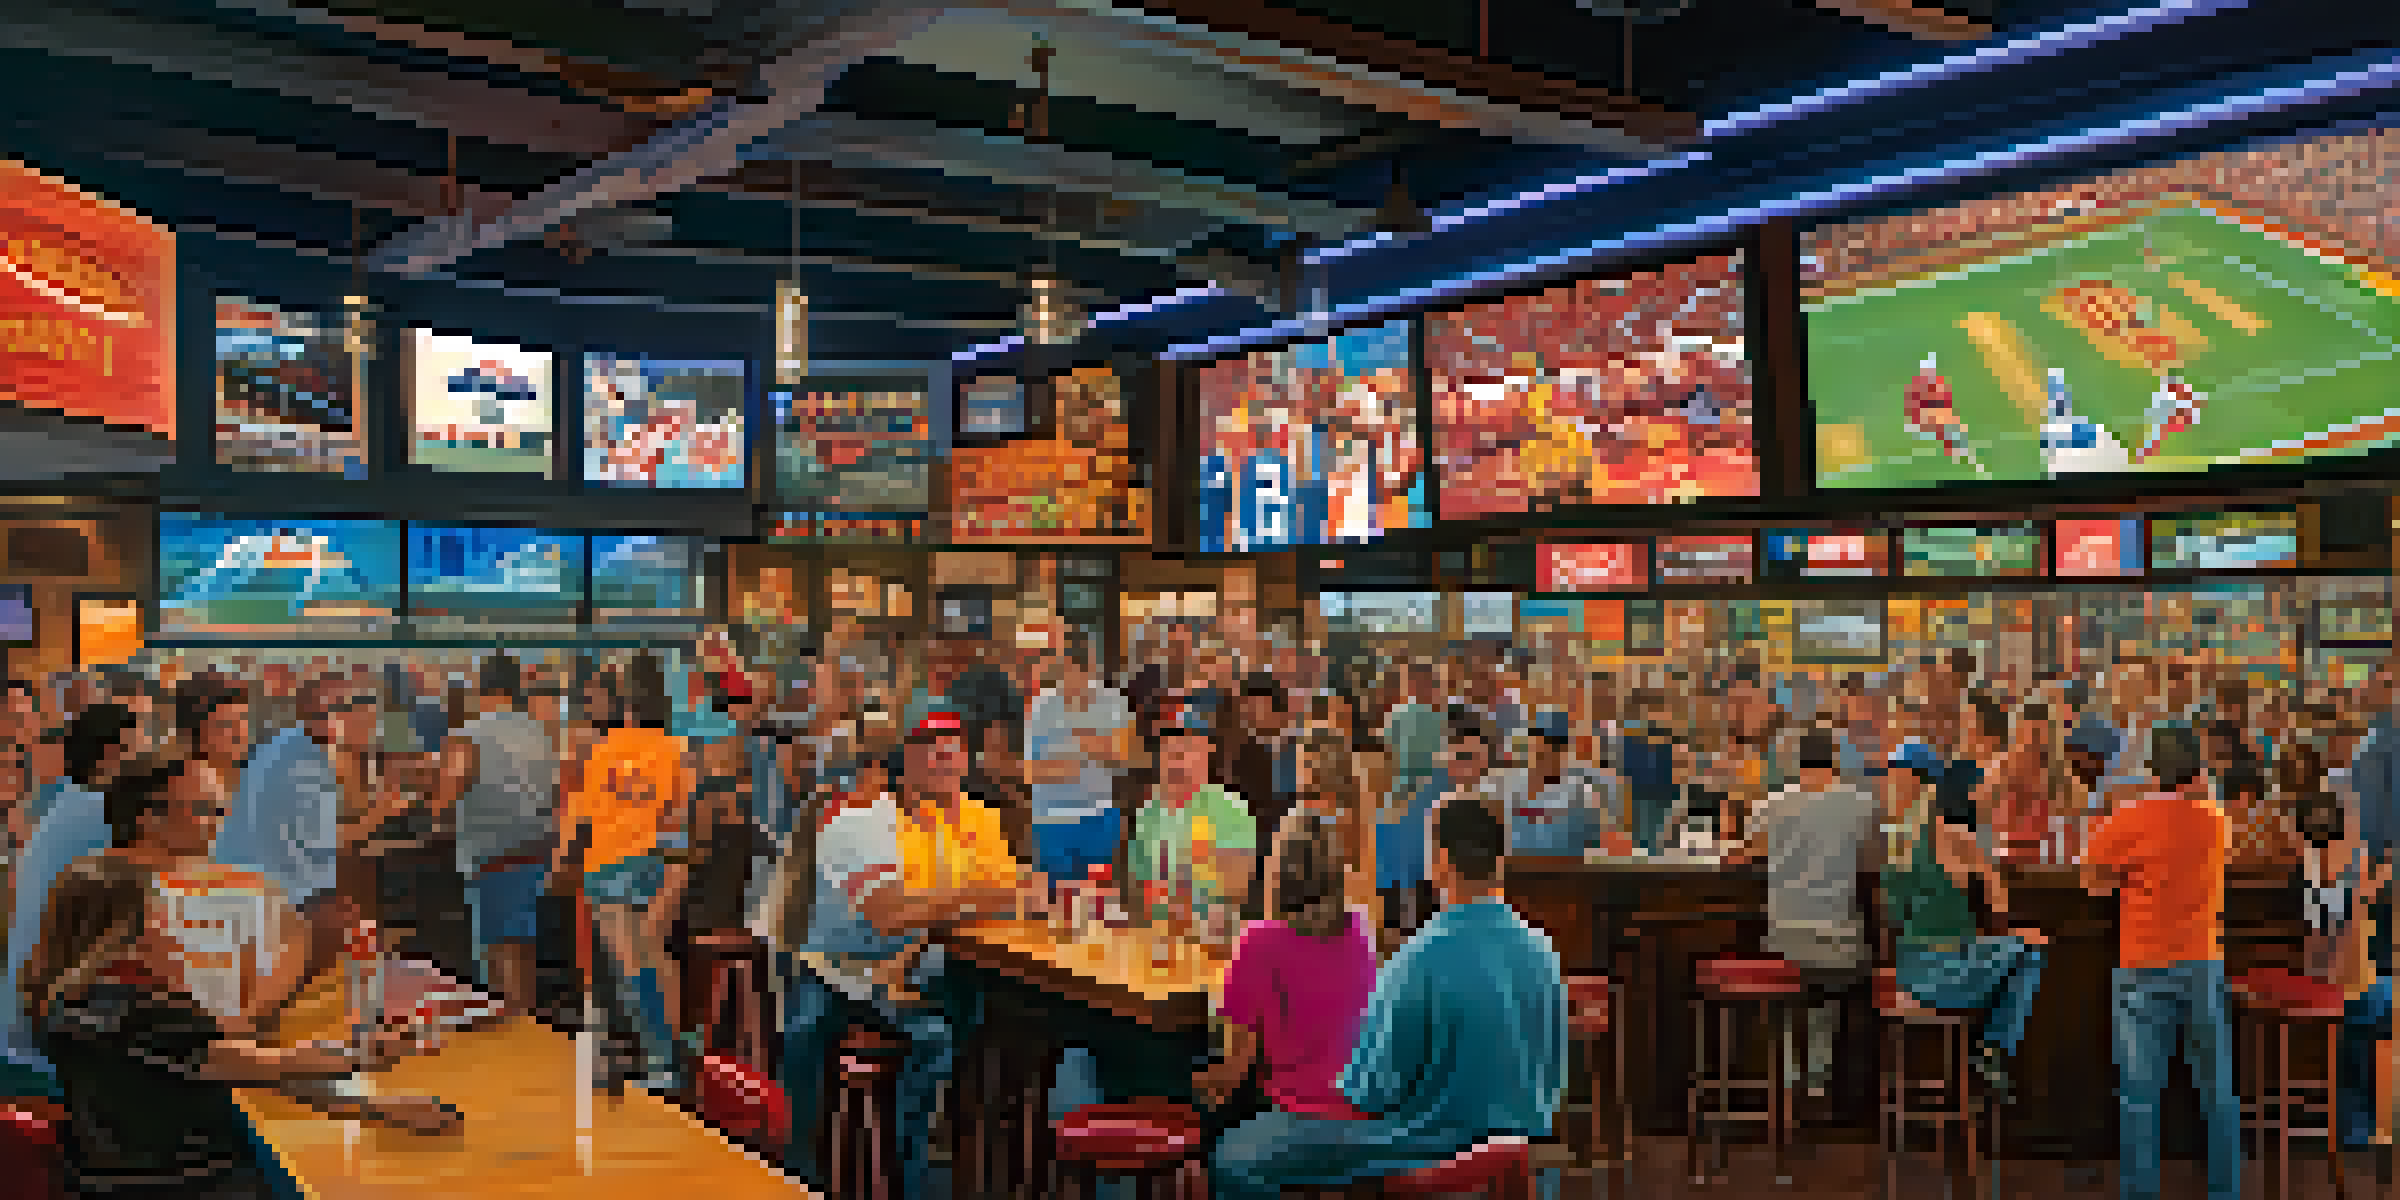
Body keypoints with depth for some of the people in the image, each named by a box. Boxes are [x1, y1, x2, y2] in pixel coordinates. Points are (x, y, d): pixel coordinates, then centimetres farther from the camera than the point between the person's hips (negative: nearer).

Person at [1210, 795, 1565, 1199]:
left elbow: (1370, 1091, -16)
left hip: (1433, 1150, -8)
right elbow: (1552, 1075, 7)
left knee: (1235, 1161, 1)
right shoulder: (1541, 949, -6)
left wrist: (1349, 1085, 6)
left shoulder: (1421, 959, -24)